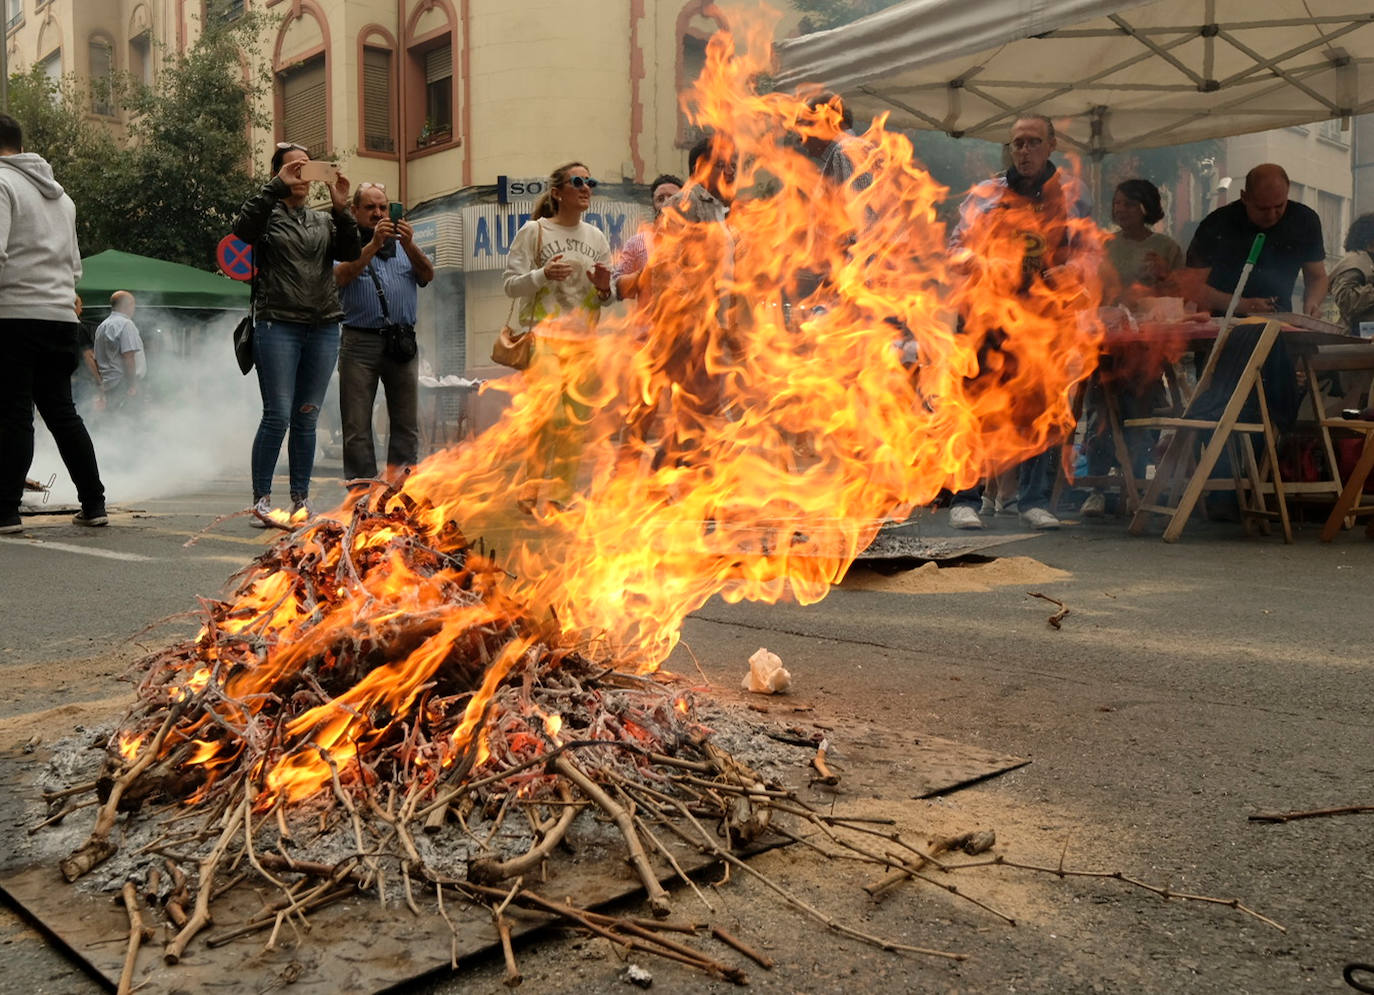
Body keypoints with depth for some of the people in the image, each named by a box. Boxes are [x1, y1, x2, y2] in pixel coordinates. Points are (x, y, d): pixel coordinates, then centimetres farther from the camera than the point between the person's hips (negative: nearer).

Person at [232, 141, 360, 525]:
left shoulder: (323, 221, 19)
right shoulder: (268, 216, 8)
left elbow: (350, 253, 3)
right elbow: (243, 227, -14)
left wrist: (341, 208, -9)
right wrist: (277, 186, -16)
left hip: (324, 329, 4)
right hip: (278, 325, -4)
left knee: (307, 418, 6)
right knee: (278, 416, -9)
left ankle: (301, 499, 13)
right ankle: (261, 499, -1)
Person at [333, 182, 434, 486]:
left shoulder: (402, 244, 19)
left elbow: (428, 276, 5)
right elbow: (342, 276, -9)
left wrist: (409, 245, -11)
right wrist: (373, 244, -16)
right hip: (360, 341, -3)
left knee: (406, 421, 2)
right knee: (357, 424, -3)